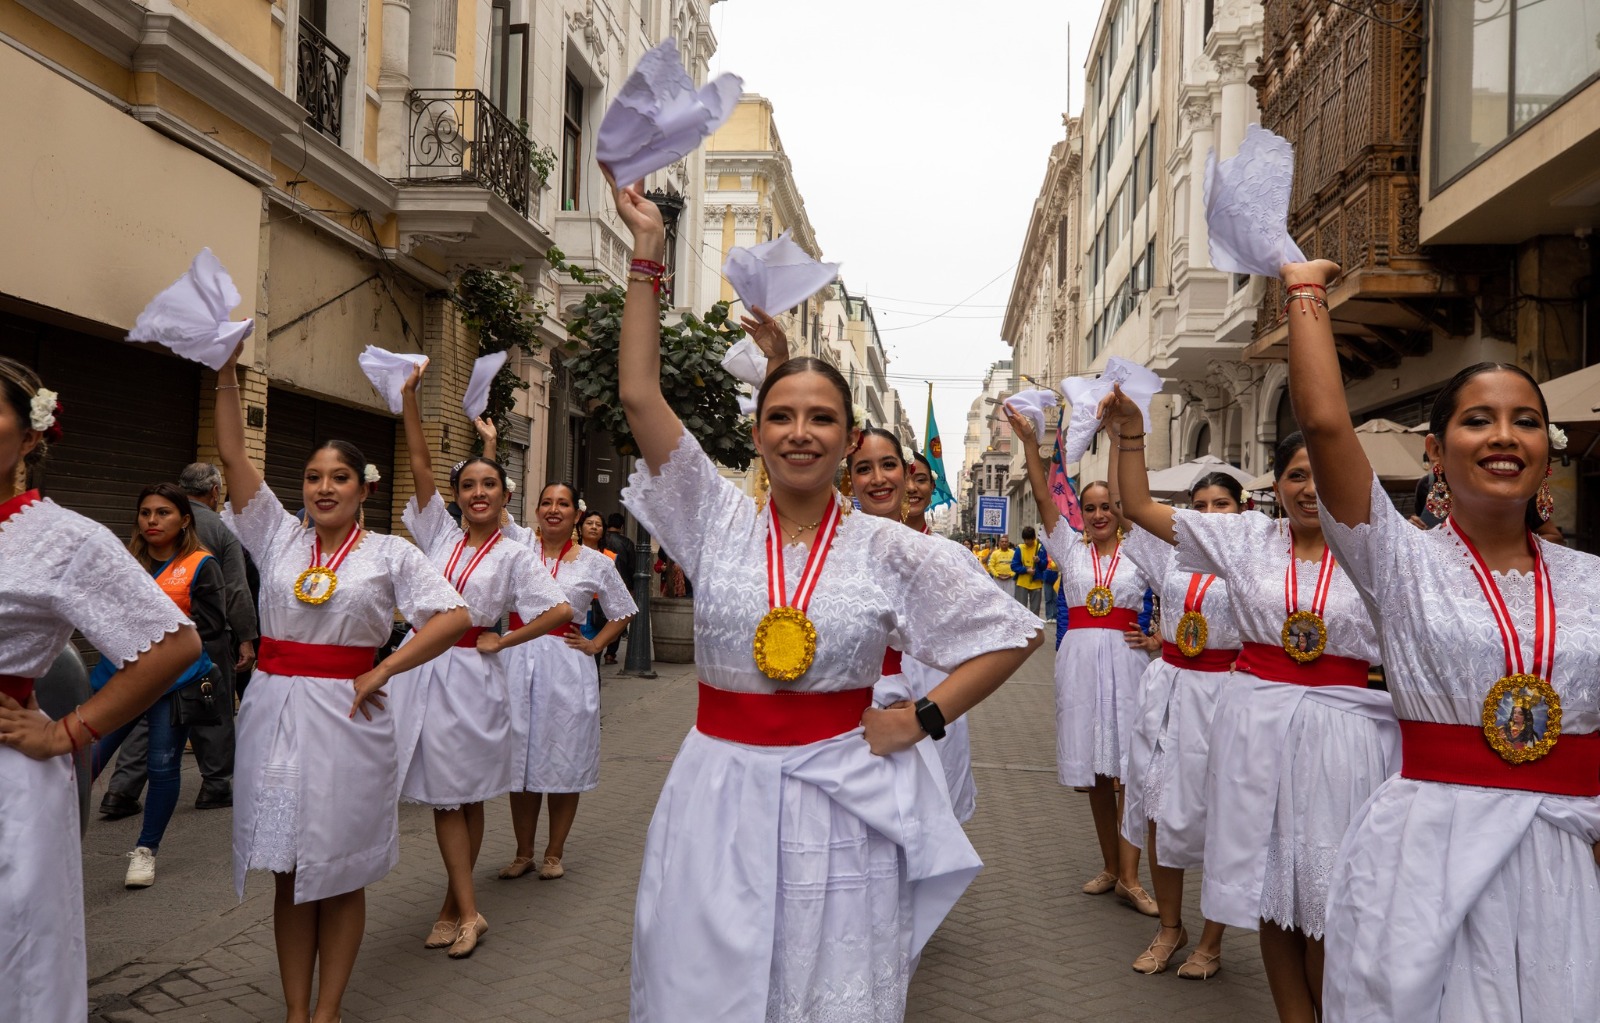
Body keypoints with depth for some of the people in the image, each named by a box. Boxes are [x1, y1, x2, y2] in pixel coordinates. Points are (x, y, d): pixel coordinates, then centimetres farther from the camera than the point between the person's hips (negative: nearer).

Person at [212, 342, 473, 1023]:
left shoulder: (390, 553, 0)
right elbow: (233, 456, 3)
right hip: (274, 710, 3)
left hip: (343, 717, -3)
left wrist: (380, 673, -11)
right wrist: (226, 372, -3)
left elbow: (455, 617, -7)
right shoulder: (279, 536, 8)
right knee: (289, 871, 9)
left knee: (338, 874, 6)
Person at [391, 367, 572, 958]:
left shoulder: (513, 556, -1)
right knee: (444, 795, 4)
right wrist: (409, 399, -5)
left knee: (465, 795, 4)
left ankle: (454, 906, 14)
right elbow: (420, 463, 1)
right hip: (423, 668, 3)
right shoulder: (440, 533, 7)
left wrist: (501, 641, -6)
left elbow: (560, 611, -7)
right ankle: (467, 912, 11)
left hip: (470, 674, -3)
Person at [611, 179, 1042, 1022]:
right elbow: (639, 395, -7)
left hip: (837, 801, -1)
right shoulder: (717, 523, 0)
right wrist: (646, 257, -8)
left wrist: (922, 718, -3)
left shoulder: (889, 549, -3)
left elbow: (1012, 634, 3)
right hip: (720, 792, 1)